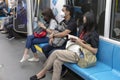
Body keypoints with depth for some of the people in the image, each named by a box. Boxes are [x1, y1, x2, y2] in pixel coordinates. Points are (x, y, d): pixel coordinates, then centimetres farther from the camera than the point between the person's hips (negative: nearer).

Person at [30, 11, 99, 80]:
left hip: (81, 55, -8)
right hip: (75, 51, 8)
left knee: (56, 53, -18)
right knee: (57, 62, -18)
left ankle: (42, 73, -5)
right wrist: (74, 39, 1)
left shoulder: (94, 34, -10)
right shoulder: (84, 30, 13)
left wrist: (81, 44, -19)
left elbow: (95, 51, -16)